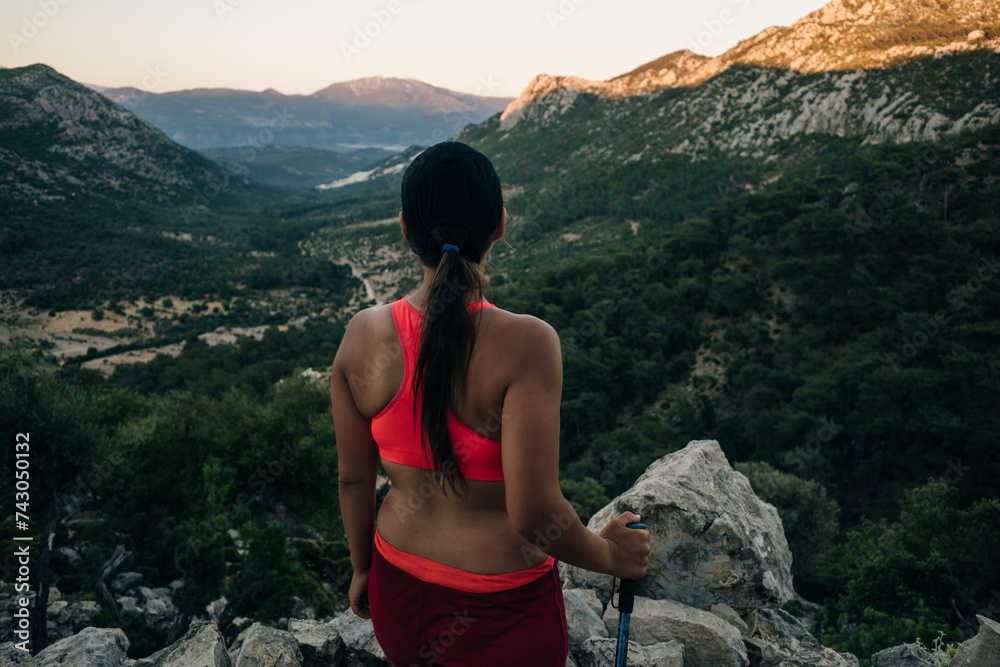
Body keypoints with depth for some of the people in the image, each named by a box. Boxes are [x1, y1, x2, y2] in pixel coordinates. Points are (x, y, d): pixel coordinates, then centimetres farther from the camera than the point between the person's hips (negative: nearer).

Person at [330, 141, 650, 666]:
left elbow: (353, 478, -2)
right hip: (501, 607, -4)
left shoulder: (361, 336, -12)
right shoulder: (525, 344, -27)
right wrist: (608, 554, -6)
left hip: (400, 586, 4)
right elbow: (534, 513, -26)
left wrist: (362, 568, 15)